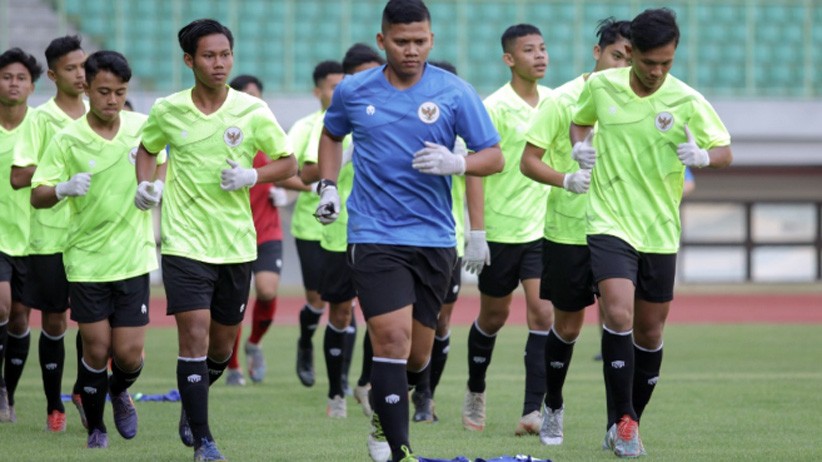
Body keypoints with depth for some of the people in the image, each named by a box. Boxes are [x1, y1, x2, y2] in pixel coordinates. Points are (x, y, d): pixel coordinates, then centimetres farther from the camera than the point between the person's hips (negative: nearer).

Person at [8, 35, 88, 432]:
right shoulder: (41, 119, -6)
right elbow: (18, 177, -12)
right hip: (51, 235, -3)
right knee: (53, 321, 4)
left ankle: (82, 390, 16)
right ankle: (54, 406, 16)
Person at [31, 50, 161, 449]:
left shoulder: (142, 126, -1)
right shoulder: (67, 140, -10)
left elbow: (160, 161, 19)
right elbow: (37, 195, -11)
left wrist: (156, 185, -2)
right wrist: (64, 188, -31)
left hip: (133, 256, 2)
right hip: (87, 258, -2)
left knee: (128, 352, -2)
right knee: (96, 348, -2)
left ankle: (119, 391, 32)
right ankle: (95, 428, 20)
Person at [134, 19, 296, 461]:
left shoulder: (252, 110, -3)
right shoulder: (166, 111, -1)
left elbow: (288, 162, 4)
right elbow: (147, 149, 19)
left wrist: (252, 176, -14)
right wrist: (144, 184, 0)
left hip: (236, 243, 2)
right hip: (184, 241, -2)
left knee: (222, 344, 11)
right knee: (194, 335, -13)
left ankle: (190, 403, 41)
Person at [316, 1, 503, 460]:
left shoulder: (455, 92, -2)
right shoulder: (353, 91, 3)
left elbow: (495, 156, -1)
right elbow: (332, 134, 23)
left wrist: (456, 163, -21)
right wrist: (328, 186, 10)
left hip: (434, 237, 1)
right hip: (374, 235, -1)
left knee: (417, 354, 9)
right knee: (392, 337, -16)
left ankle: (384, 412, 40)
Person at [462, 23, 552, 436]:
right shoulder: (495, 107, -12)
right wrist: (475, 232, -19)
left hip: (544, 229, 3)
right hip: (501, 228, -3)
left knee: (543, 314, -10)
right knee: (493, 317, 10)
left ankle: (533, 412, -12)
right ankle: (475, 394, 34)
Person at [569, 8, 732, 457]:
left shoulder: (687, 102, -8)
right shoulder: (600, 86, -3)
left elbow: (725, 151, -3)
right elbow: (581, 119, 18)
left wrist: (703, 155, -25)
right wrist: (580, 146, -4)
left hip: (660, 232, 1)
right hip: (610, 222, -1)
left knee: (649, 331, 9)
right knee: (618, 315, -20)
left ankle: (627, 425, 27)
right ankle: (621, 420, -11)